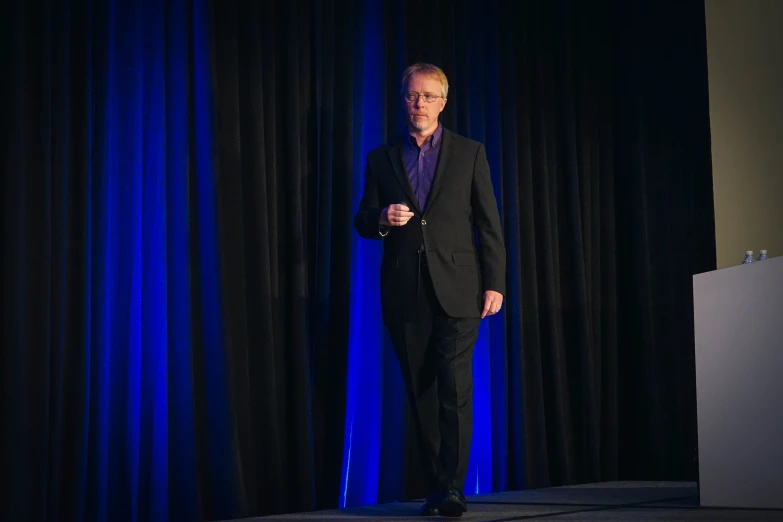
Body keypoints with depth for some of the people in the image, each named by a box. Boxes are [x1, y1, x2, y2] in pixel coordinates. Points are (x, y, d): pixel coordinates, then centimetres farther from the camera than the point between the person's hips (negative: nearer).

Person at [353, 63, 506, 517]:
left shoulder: (470, 153, 7)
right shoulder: (382, 159, 12)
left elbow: (489, 224, 4)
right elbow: (363, 224, 12)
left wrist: (494, 284, -4)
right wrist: (382, 219, -12)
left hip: (457, 288, -2)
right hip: (405, 293, 2)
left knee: (455, 389, -12)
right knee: (421, 394, 5)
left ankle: (453, 488, -9)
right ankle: (437, 486, 13)